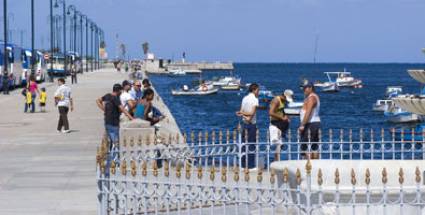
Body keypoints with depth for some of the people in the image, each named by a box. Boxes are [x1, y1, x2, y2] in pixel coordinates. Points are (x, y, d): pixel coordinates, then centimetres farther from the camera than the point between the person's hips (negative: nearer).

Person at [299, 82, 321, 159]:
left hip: (310, 124, -11)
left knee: (306, 147, -12)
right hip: (316, 122, 11)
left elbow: (308, 112, -22)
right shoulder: (315, 97, 19)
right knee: (314, 147, 9)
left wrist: (302, 125, -24)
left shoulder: (311, 97, -13)